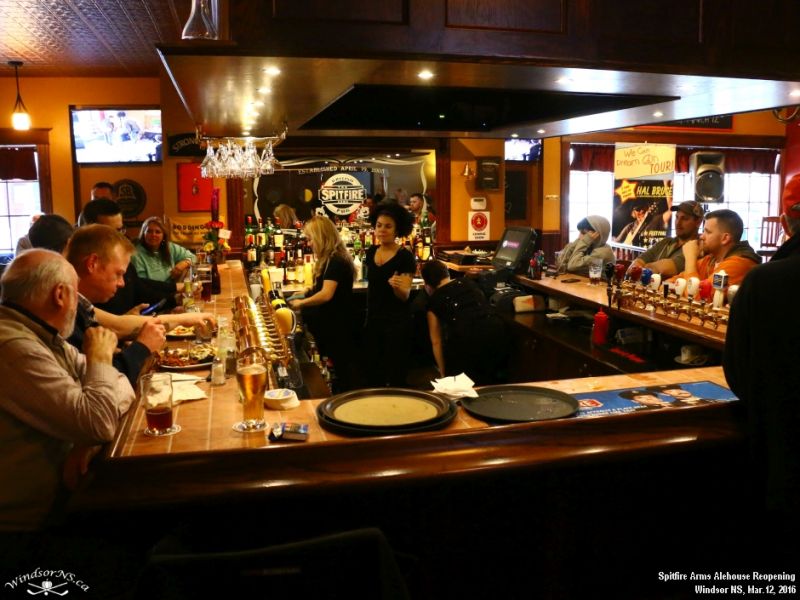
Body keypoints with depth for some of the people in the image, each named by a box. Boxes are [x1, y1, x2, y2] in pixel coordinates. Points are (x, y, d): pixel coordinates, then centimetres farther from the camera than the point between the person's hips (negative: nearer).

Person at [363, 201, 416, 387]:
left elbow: (405, 296, -16)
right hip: (373, 321, 6)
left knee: (396, 377, 1)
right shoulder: (371, 252, 4)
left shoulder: (405, 257, -14)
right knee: (372, 375, 14)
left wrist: (398, 286, -37)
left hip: (397, 323, -6)